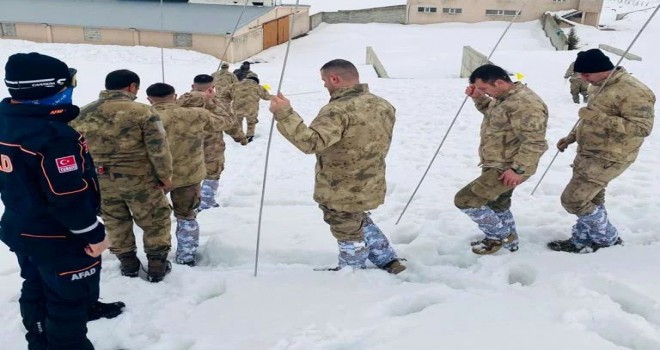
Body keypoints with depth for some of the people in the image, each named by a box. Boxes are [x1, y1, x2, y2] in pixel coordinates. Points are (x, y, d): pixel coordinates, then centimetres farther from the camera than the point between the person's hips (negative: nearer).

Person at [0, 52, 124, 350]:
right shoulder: (53, 135, -29)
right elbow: (68, 197, -29)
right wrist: (94, 234, -17)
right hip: (59, 238, -10)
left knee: (37, 290, 26)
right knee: (69, 300, 8)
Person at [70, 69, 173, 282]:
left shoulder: (82, 115, 0)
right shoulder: (142, 112, -15)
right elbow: (158, 149, -14)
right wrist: (165, 176, -1)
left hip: (100, 181, 4)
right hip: (139, 179, -4)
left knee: (115, 222, 22)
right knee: (155, 221, 14)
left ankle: (128, 263, 34)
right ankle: (157, 266, 21)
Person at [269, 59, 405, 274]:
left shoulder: (338, 111, -27)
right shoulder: (383, 105, 1)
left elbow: (311, 142, -37)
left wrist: (284, 114, -36)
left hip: (342, 192, -8)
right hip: (369, 186, 8)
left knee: (348, 232, 14)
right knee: (359, 221, 31)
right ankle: (389, 262, 36)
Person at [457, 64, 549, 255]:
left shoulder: (524, 103, -28)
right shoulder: (504, 97, 5)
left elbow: (535, 143, -29)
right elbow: (493, 112, 27)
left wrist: (517, 169, -28)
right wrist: (478, 98, 10)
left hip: (507, 169, -10)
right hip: (497, 166, 10)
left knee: (465, 200, -10)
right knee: (497, 204, 25)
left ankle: (500, 235, 8)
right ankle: (508, 241, 45)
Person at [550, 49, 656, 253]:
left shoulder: (632, 91, -21)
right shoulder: (604, 87, 11)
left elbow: (642, 127, -28)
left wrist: (598, 117, -32)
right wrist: (571, 137, 19)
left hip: (607, 159, -9)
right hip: (589, 154, 9)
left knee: (573, 200, -7)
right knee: (591, 201, 16)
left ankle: (608, 239, 11)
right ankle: (582, 240, 28)